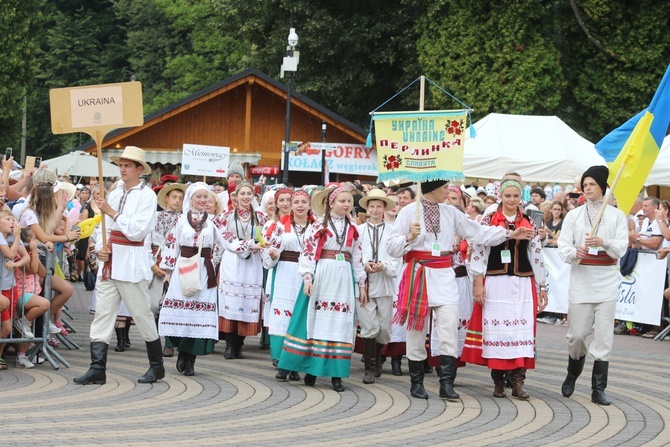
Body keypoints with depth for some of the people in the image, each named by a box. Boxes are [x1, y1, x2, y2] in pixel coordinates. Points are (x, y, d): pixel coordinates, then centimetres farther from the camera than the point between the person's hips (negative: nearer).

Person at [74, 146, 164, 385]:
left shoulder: (147, 195, -7)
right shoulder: (114, 194, 14)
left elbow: (138, 230, -17)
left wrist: (111, 212, -16)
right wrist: (100, 248, 1)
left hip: (131, 262, -6)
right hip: (109, 260, 7)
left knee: (142, 314, 2)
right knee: (102, 313, 0)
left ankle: (156, 366, 16)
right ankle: (97, 369, 0)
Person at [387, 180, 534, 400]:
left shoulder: (450, 212, 9)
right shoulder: (409, 212, -2)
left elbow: (478, 232, 13)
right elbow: (391, 246, -2)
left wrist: (509, 234, 10)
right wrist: (409, 237, -20)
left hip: (444, 276, 3)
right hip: (418, 275, -3)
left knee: (450, 328, -7)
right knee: (417, 330, 4)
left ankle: (446, 384, -6)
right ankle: (416, 383, 14)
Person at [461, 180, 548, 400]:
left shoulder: (529, 223, 9)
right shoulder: (489, 221, 2)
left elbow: (537, 256, 11)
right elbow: (478, 251, 0)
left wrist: (541, 287, 10)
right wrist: (478, 283, -6)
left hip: (522, 284, 2)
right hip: (495, 283, -2)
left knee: (522, 329, -4)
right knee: (495, 328, -1)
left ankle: (518, 381, -4)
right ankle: (498, 381, 8)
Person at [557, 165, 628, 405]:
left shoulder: (616, 215, 5)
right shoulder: (574, 215, 8)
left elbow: (621, 248, -5)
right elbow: (563, 247, 1)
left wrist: (603, 243, -24)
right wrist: (574, 253, -21)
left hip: (606, 279, -1)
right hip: (581, 277, 1)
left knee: (603, 334, -5)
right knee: (577, 333, 1)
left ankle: (598, 389, -1)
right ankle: (572, 375, 29)